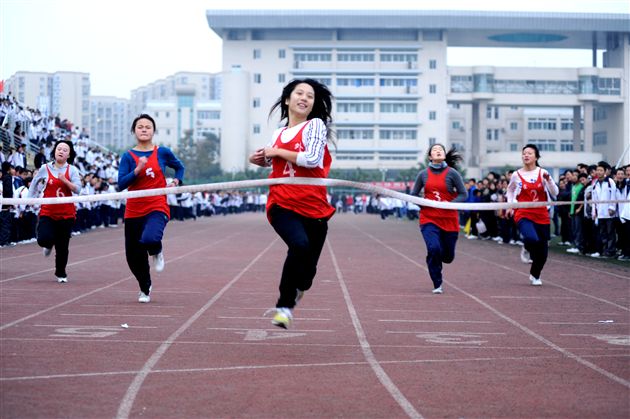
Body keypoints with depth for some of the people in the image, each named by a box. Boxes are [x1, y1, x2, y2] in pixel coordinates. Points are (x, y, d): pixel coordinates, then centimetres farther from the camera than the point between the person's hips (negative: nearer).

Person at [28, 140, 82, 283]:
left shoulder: (72, 170, -1)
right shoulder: (45, 169, 1)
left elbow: (77, 189, -10)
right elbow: (34, 183, 18)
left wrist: (65, 180, -23)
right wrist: (30, 198, 14)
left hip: (66, 214, 0)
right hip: (47, 212, 0)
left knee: (62, 247, 5)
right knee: (43, 239, -20)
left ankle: (61, 273, 28)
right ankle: (49, 244, 20)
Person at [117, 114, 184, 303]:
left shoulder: (163, 152, 2)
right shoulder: (128, 156, 1)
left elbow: (179, 167, 21)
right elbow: (121, 184, -8)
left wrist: (176, 181, 3)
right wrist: (137, 170, -20)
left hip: (157, 208, -2)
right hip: (134, 211, 2)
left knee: (149, 239, -34)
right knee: (133, 257, 6)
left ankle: (156, 252, 5)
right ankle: (145, 289, 35)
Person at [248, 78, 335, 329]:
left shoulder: (316, 125, 2)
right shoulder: (278, 134, 15)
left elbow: (313, 159, -14)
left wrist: (278, 152, -6)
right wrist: (261, 159, 13)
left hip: (314, 207, -1)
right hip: (282, 205, 1)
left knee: (307, 268, 3)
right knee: (300, 245, -30)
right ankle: (284, 306, -23)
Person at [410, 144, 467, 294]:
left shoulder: (452, 173, -3)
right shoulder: (423, 174, 3)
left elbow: (463, 194, -1)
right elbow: (413, 195, 12)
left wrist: (450, 204, -16)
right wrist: (423, 204, -7)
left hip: (449, 219, 0)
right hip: (429, 218, 0)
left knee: (448, 256, 7)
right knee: (434, 249, -21)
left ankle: (436, 258, 46)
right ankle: (437, 285, -5)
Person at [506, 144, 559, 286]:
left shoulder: (542, 173, 0)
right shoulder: (516, 175, 0)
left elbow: (554, 193, -3)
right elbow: (510, 190, 21)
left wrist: (548, 179, -18)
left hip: (541, 216, 2)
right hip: (523, 214, -2)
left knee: (542, 250, 6)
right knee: (532, 239, -31)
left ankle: (535, 275, 32)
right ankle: (527, 249, 7)